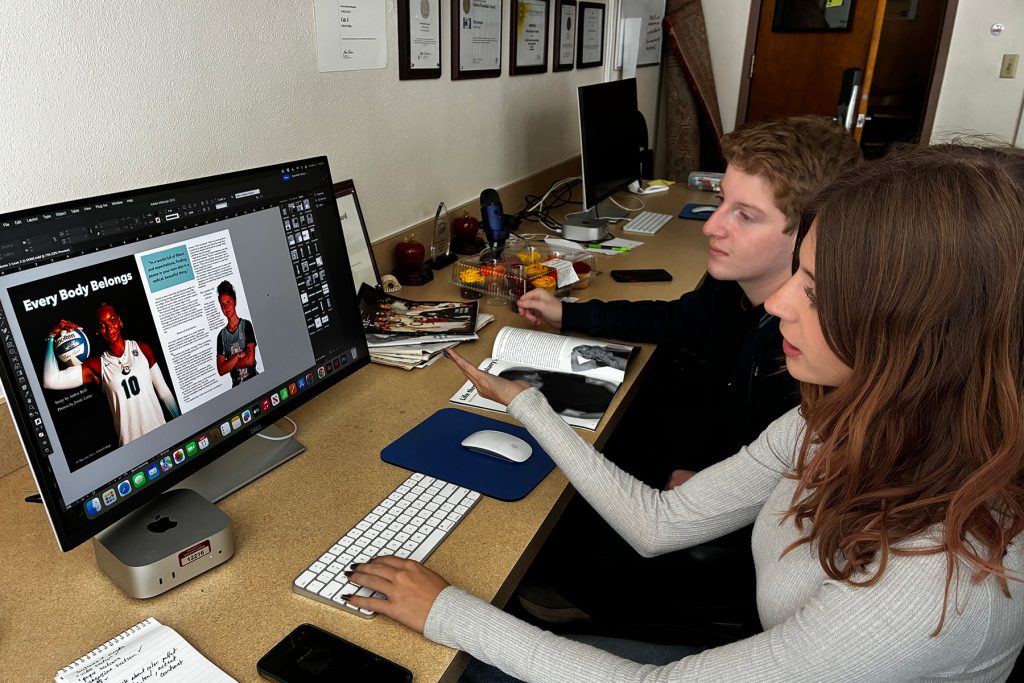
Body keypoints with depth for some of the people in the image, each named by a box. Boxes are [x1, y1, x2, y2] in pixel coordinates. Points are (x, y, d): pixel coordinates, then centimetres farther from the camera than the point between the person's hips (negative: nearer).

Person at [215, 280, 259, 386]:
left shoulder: (246, 325, -2)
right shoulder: (221, 335, 7)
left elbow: (250, 360, -11)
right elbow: (221, 370, 0)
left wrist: (229, 364, -1)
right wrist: (238, 355, -10)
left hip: (253, 379, -3)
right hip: (236, 384, 3)